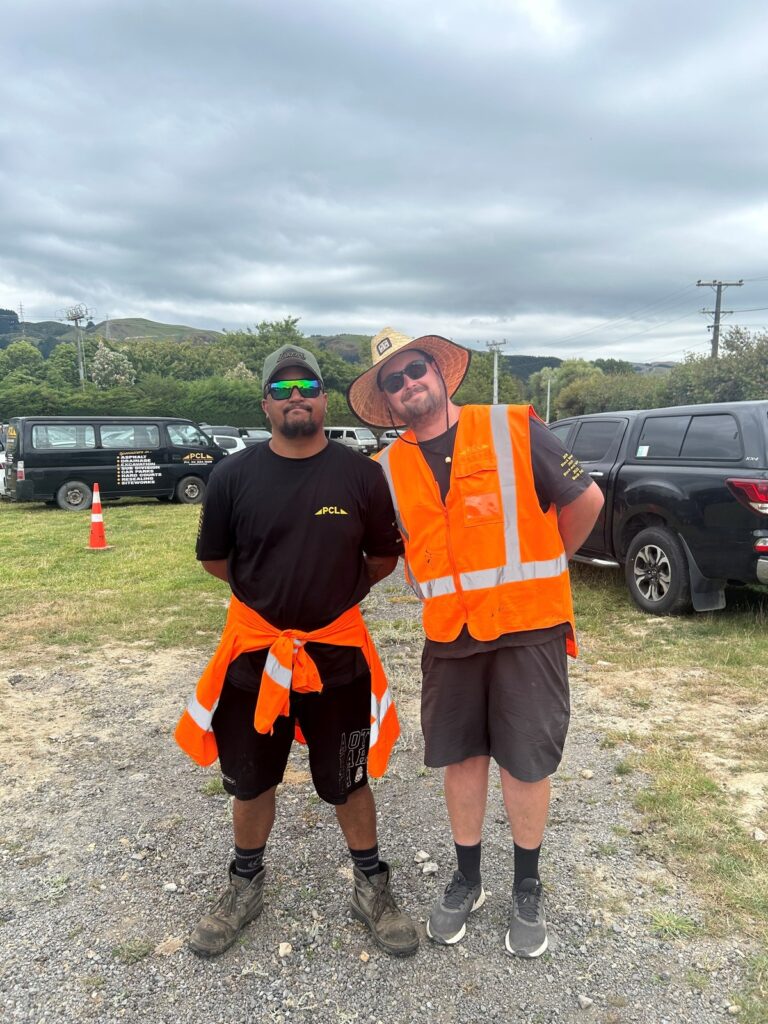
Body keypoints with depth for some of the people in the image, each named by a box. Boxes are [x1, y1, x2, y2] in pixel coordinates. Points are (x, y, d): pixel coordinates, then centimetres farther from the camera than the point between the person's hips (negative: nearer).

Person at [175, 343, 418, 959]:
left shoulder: (361, 474, -7)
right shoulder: (234, 476, -6)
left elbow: (383, 559, 4)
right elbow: (214, 560, 6)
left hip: (338, 653, -1)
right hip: (254, 652, 1)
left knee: (349, 782, 14)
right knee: (250, 782, 18)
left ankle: (372, 886, 37)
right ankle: (246, 886, 43)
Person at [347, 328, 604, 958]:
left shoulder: (516, 431, -8)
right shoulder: (388, 470, 3)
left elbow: (587, 500, 0)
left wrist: (531, 573, 9)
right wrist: (438, 585, 7)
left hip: (528, 628, -3)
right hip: (449, 637, 3)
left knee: (526, 763, 7)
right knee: (462, 758, 13)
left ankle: (528, 889, 31)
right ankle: (467, 879, 35)